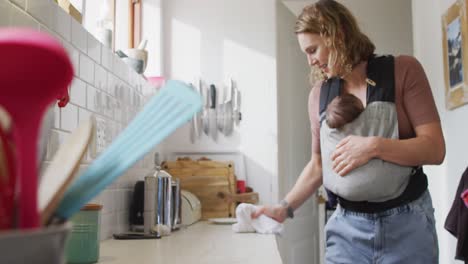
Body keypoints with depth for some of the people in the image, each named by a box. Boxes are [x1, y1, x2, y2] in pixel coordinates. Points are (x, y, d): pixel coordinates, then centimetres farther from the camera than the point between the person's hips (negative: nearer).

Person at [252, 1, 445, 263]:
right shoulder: (319, 94, 2)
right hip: (349, 226, 2)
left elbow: (435, 149, -11)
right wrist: (285, 208, -2)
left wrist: (374, 146, -24)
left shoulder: (403, 70, -6)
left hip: (408, 223, -2)